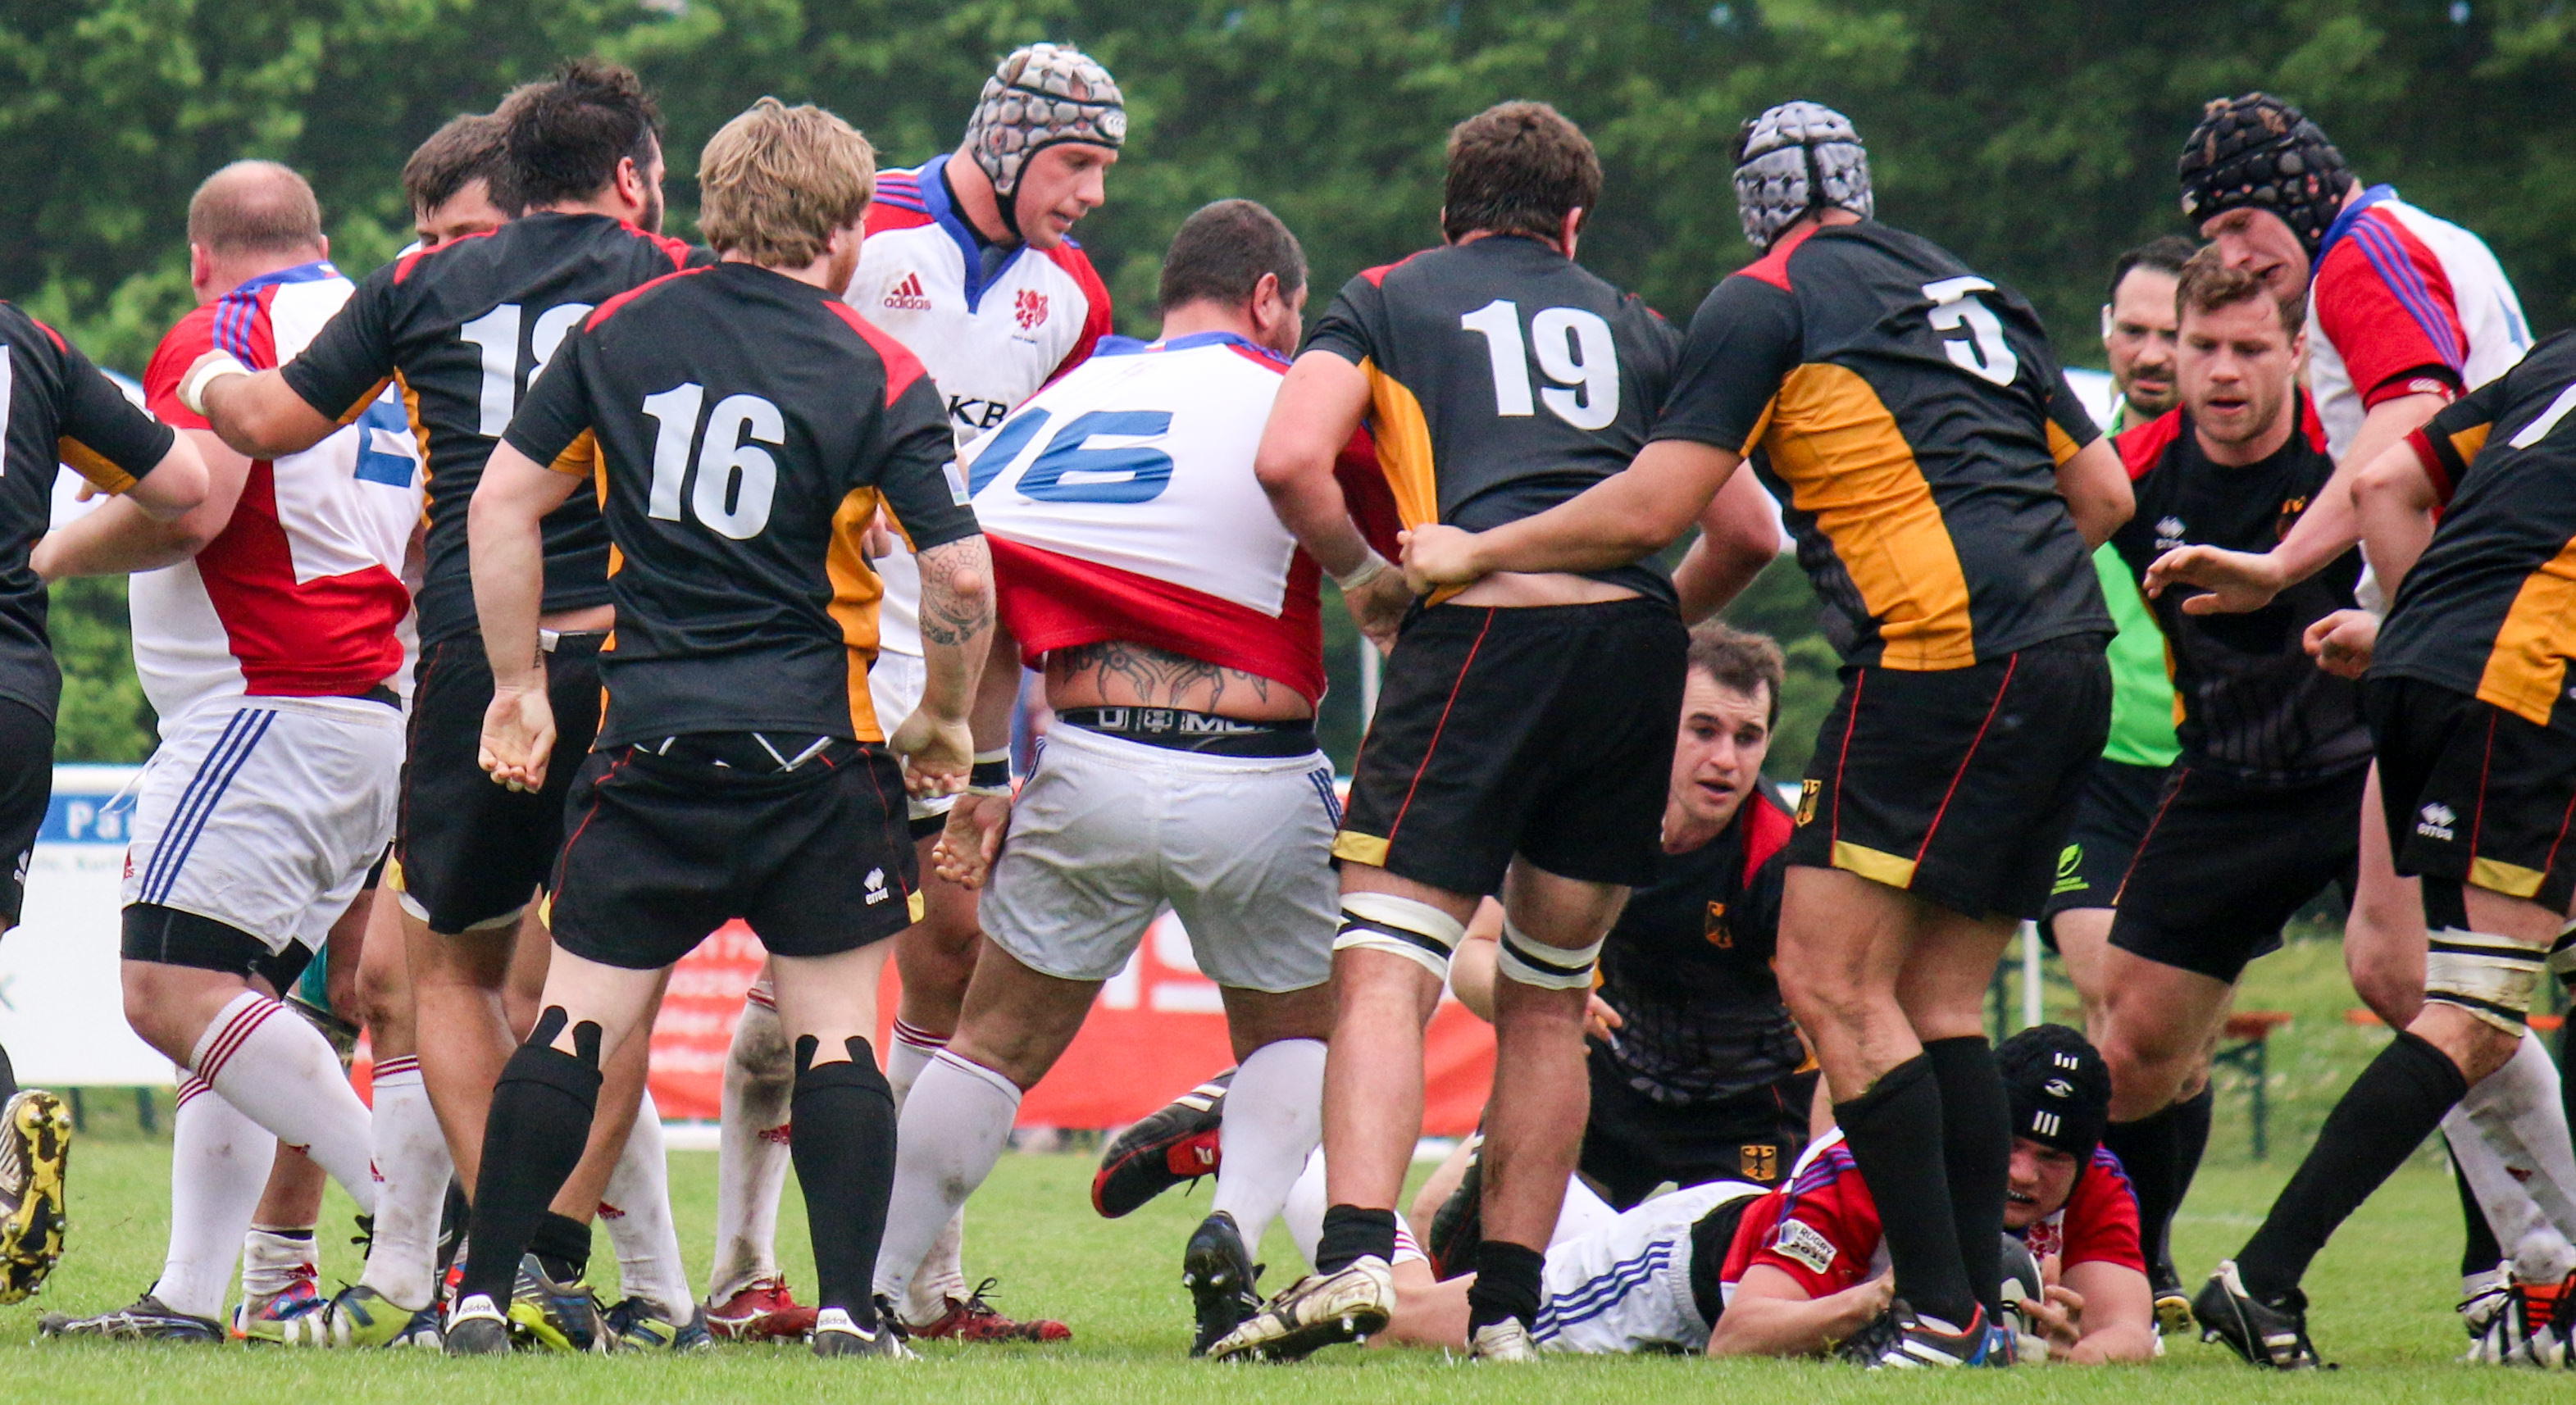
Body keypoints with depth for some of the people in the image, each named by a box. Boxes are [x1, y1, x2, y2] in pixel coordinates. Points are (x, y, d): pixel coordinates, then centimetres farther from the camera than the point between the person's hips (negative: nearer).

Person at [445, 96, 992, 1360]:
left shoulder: (619, 333, 5)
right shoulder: (878, 377, -4)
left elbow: (504, 501, 5)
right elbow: (960, 573, -8)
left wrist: (520, 683, 12)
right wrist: (943, 721, 8)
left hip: (649, 735, 2)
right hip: (811, 740, -2)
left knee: (578, 1022, 6)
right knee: (834, 1029, 6)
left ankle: (482, 1296, 4)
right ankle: (846, 1306, -2)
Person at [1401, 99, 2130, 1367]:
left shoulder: (1766, 303, 1)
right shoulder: (1967, 291, 22)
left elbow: (1651, 508, -5)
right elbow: (2103, 492, 23)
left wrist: (1472, 552, 6)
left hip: (1942, 660, -8)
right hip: (2069, 663, 8)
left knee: (1831, 980, -6)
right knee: (1938, 997, 11)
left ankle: (1938, 1308, -13)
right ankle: (1979, 1301, 5)